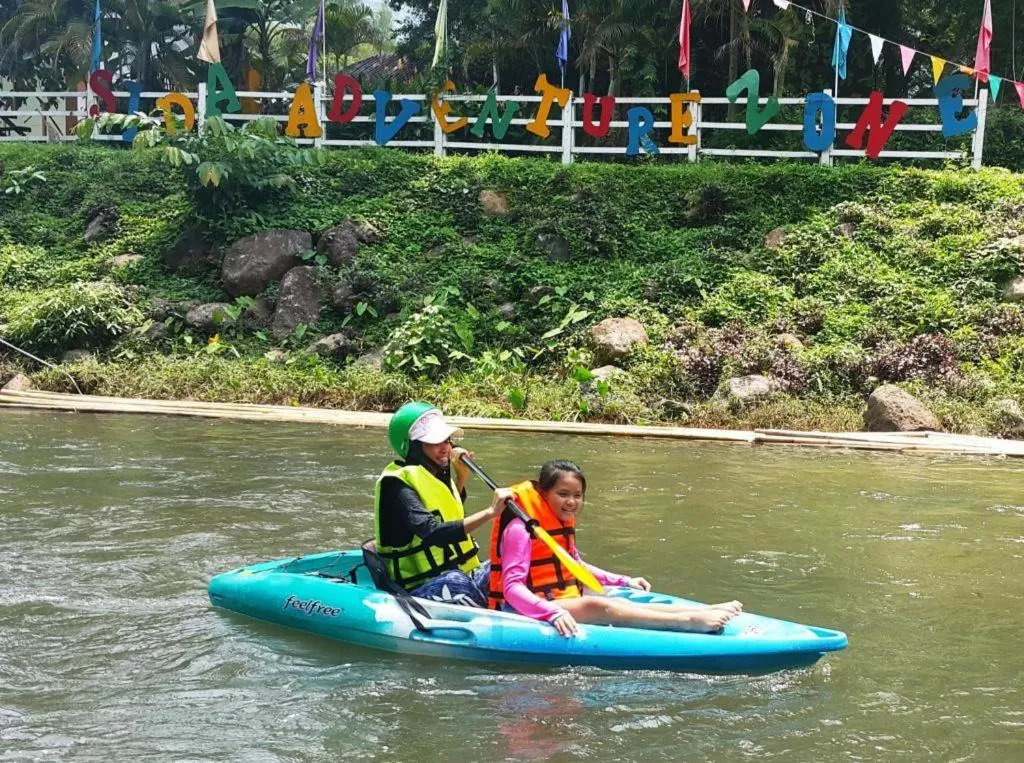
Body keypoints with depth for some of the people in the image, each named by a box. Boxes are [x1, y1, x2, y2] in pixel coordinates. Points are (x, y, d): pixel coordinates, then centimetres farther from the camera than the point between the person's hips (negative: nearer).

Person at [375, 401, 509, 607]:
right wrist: (489, 513, -36)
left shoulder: (438, 474, 12)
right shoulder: (397, 485, -15)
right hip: (421, 590, -10)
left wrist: (461, 477, 18)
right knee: (456, 581, -37)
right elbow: (434, 533, -30)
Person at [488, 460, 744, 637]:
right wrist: (553, 613, -38)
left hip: (564, 603, 10)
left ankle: (705, 612, -30)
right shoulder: (521, 529, -15)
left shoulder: (563, 524, 15)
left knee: (621, 603, -15)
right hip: (534, 611, -9)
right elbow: (512, 587, -24)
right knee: (597, 606, -32)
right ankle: (690, 622, -47)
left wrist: (624, 581, 26)